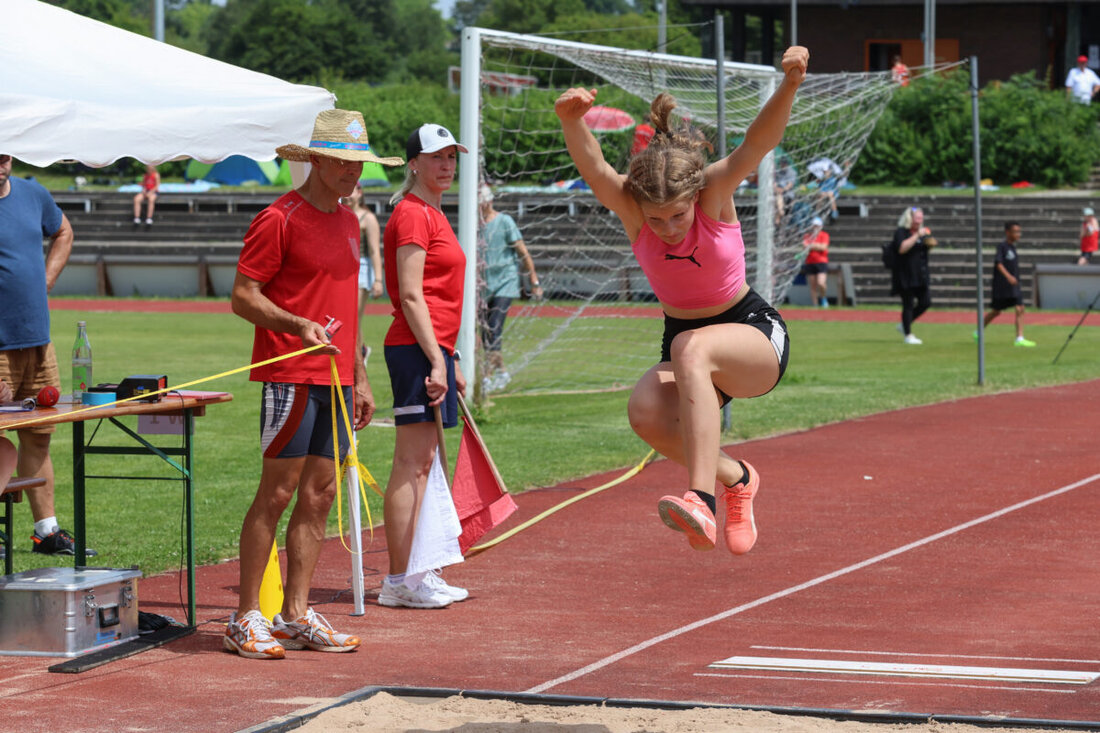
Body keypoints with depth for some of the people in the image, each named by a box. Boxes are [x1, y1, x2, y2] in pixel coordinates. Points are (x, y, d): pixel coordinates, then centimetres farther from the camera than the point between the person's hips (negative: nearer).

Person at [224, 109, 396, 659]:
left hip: (336, 380, 8)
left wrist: (359, 377, 20)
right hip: (290, 376, -8)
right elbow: (243, 297, -11)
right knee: (277, 492, -7)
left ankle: (296, 615, 13)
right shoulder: (279, 219, -9)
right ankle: (246, 620, -2)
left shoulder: (347, 221, 17)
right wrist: (299, 326, -25)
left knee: (320, 495, 7)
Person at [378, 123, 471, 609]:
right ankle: (398, 581, -8)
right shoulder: (412, 213, -10)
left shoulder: (433, 214, 20)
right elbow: (411, 296, -16)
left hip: (433, 349, 10)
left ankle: (418, 575, 15)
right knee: (411, 465, -9)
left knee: (421, 465, 11)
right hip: (417, 349, -10)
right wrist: (436, 361, -20)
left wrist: (451, 362, 22)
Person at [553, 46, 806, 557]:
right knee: (646, 410, -28)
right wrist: (570, 121, -55)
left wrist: (789, 84, -54)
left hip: (755, 335, -4)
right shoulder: (630, 208, -14)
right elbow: (592, 167, -33)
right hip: (683, 340, 4)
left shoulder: (715, 193, -18)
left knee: (693, 349, -37)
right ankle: (734, 478, -2)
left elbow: (757, 144, -35)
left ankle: (701, 500, -47)